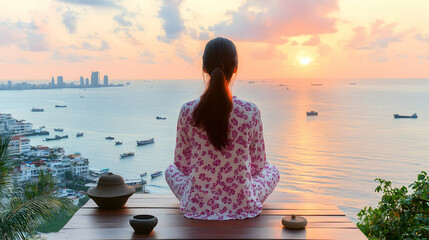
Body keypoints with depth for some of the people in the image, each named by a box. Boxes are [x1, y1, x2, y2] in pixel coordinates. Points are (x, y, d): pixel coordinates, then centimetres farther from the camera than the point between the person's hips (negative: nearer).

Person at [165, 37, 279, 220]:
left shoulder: (188, 112, -14)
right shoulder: (250, 112, -15)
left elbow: (182, 164, -1)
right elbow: (258, 165, -2)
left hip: (198, 206, 1)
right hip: (242, 206, 0)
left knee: (171, 170, 33)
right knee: (271, 170, 31)